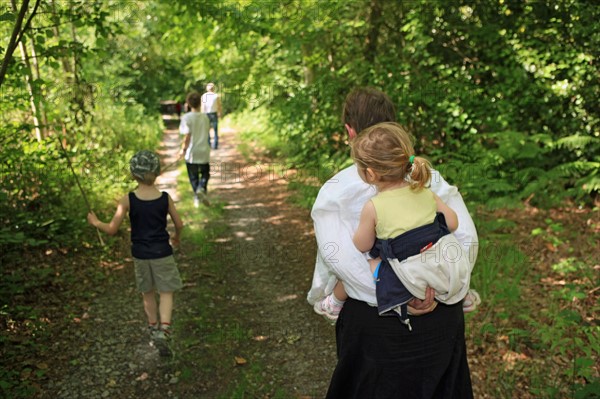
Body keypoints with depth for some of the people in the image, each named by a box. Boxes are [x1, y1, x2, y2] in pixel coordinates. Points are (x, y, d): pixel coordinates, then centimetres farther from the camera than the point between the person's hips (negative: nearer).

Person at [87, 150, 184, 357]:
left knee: (148, 293, 20)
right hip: (162, 254, -1)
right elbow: (179, 224, -1)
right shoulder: (165, 198, -10)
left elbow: (112, 229, -11)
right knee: (166, 293, 8)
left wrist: (95, 222, 8)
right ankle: (163, 330, -9)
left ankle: (154, 328, 35)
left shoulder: (127, 200, -13)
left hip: (140, 255, 1)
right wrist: (176, 238, 21)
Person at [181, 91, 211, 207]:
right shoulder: (205, 117, -1)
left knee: (193, 176, 12)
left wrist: (183, 149, -1)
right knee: (205, 173, 18)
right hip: (204, 151, 2)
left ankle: (197, 198, 14)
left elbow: (187, 136, -14)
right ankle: (201, 188, -8)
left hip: (191, 153, -2)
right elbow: (207, 133, 7)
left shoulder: (186, 117, -12)